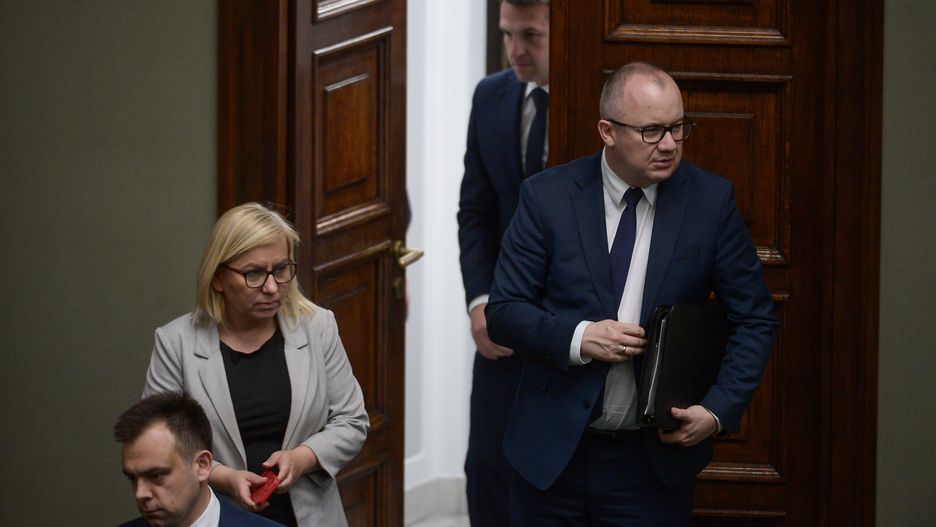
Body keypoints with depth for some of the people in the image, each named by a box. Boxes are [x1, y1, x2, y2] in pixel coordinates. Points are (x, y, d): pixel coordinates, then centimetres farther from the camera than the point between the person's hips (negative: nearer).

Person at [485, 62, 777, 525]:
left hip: (655, 460, 0)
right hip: (551, 453, 0)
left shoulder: (711, 201, -3)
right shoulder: (546, 197, -4)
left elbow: (753, 320, 3)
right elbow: (504, 313, -2)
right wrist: (577, 337, -20)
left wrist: (718, 410, -11)